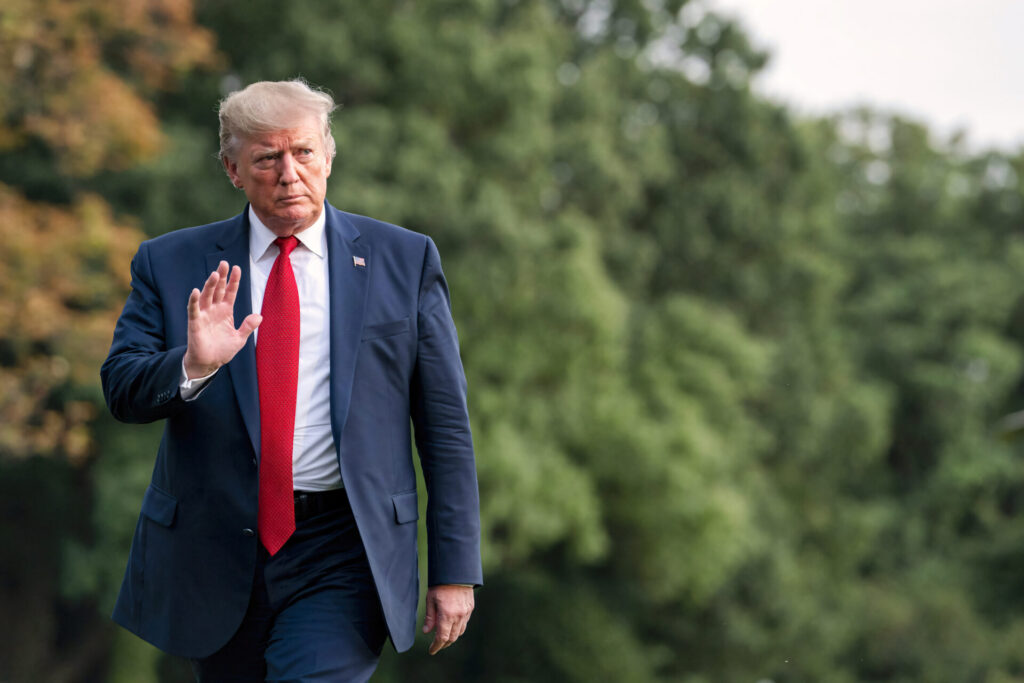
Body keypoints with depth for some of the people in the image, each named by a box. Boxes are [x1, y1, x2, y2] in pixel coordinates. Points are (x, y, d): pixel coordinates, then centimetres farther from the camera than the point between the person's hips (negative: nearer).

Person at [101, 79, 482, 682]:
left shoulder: (404, 260, 3)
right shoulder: (171, 265, 5)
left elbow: (446, 426, 2)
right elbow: (122, 392, -2)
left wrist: (456, 570, -1)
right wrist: (193, 365, -24)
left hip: (342, 562, -2)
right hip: (215, 557, 2)